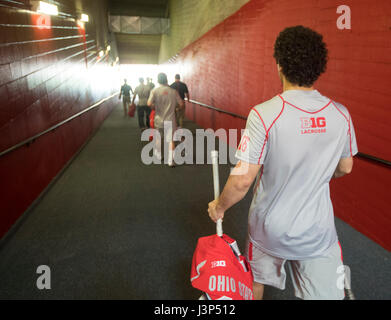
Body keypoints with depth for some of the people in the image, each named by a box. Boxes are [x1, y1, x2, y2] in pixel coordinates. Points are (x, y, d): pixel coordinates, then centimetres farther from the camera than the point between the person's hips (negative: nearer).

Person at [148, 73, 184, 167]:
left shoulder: (154, 91, -7)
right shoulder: (173, 91, -3)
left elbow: (149, 104, -17)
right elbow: (181, 103, 1)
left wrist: (154, 106, 3)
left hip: (159, 119, 1)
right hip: (170, 120, -1)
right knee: (171, 140, 1)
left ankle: (158, 155, 37)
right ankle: (170, 160, -6)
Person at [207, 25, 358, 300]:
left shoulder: (264, 114, -23)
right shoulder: (341, 115, -8)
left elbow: (242, 179, -21)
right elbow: (345, 168, 7)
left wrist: (220, 207, -2)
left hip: (271, 228, -2)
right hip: (319, 231, 2)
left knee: (256, 283, 25)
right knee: (328, 295, 17)